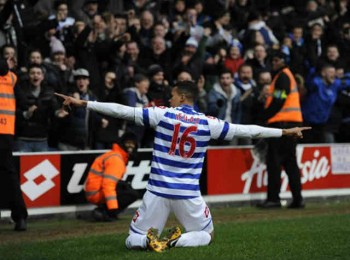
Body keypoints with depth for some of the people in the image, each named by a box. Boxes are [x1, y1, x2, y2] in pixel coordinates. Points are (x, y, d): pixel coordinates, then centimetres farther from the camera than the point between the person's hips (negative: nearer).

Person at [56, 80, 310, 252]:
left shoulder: (162, 114, -4)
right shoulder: (208, 123, -1)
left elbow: (122, 110, -4)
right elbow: (247, 130, 3)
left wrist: (83, 103, 1)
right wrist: (285, 132, 12)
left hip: (158, 190, 0)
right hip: (189, 193, 0)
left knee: (133, 240, 14)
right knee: (206, 235, 22)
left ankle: (150, 241, -23)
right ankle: (177, 241, -12)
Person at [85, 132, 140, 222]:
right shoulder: (116, 158, -16)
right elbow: (108, 185, -26)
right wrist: (113, 208, -30)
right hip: (96, 194, -10)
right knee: (133, 194, -12)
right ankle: (103, 211, -17)